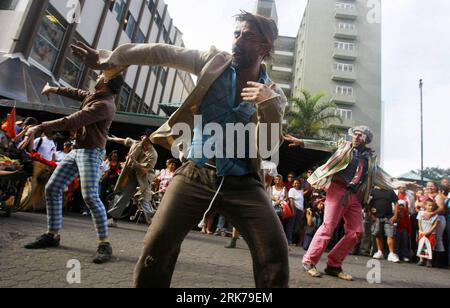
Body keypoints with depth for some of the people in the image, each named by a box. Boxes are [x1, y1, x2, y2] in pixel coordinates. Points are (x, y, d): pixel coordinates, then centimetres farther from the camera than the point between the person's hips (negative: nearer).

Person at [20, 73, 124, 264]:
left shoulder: (104, 105, -21)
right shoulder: (96, 96, 10)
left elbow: (70, 122, -25)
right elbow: (77, 93, 32)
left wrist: (39, 129, -20)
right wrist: (54, 89, 43)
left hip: (91, 152, -10)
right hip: (76, 150, 10)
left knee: (90, 196, -22)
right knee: (52, 189, 10)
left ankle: (104, 244, -15)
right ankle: (52, 235, 20)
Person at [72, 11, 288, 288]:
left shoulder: (273, 94, 3)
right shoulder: (215, 61, 6)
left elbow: (269, 149, -4)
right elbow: (164, 53, 7)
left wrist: (268, 104, -19)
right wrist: (109, 59, 5)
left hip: (242, 182, 0)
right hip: (197, 173, 1)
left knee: (275, 252, -12)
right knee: (157, 245, -11)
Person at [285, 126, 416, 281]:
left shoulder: (371, 157, 19)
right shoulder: (343, 145, 10)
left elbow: (380, 175, 20)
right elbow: (325, 145, -1)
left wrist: (399, 184, 10)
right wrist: (302, 142, -13)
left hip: (355, 196, 5)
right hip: (338, 189, -5)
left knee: (356, 232, 1)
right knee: (328, 227, -12)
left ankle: (334, 265, 12)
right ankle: (309, 261, -1)